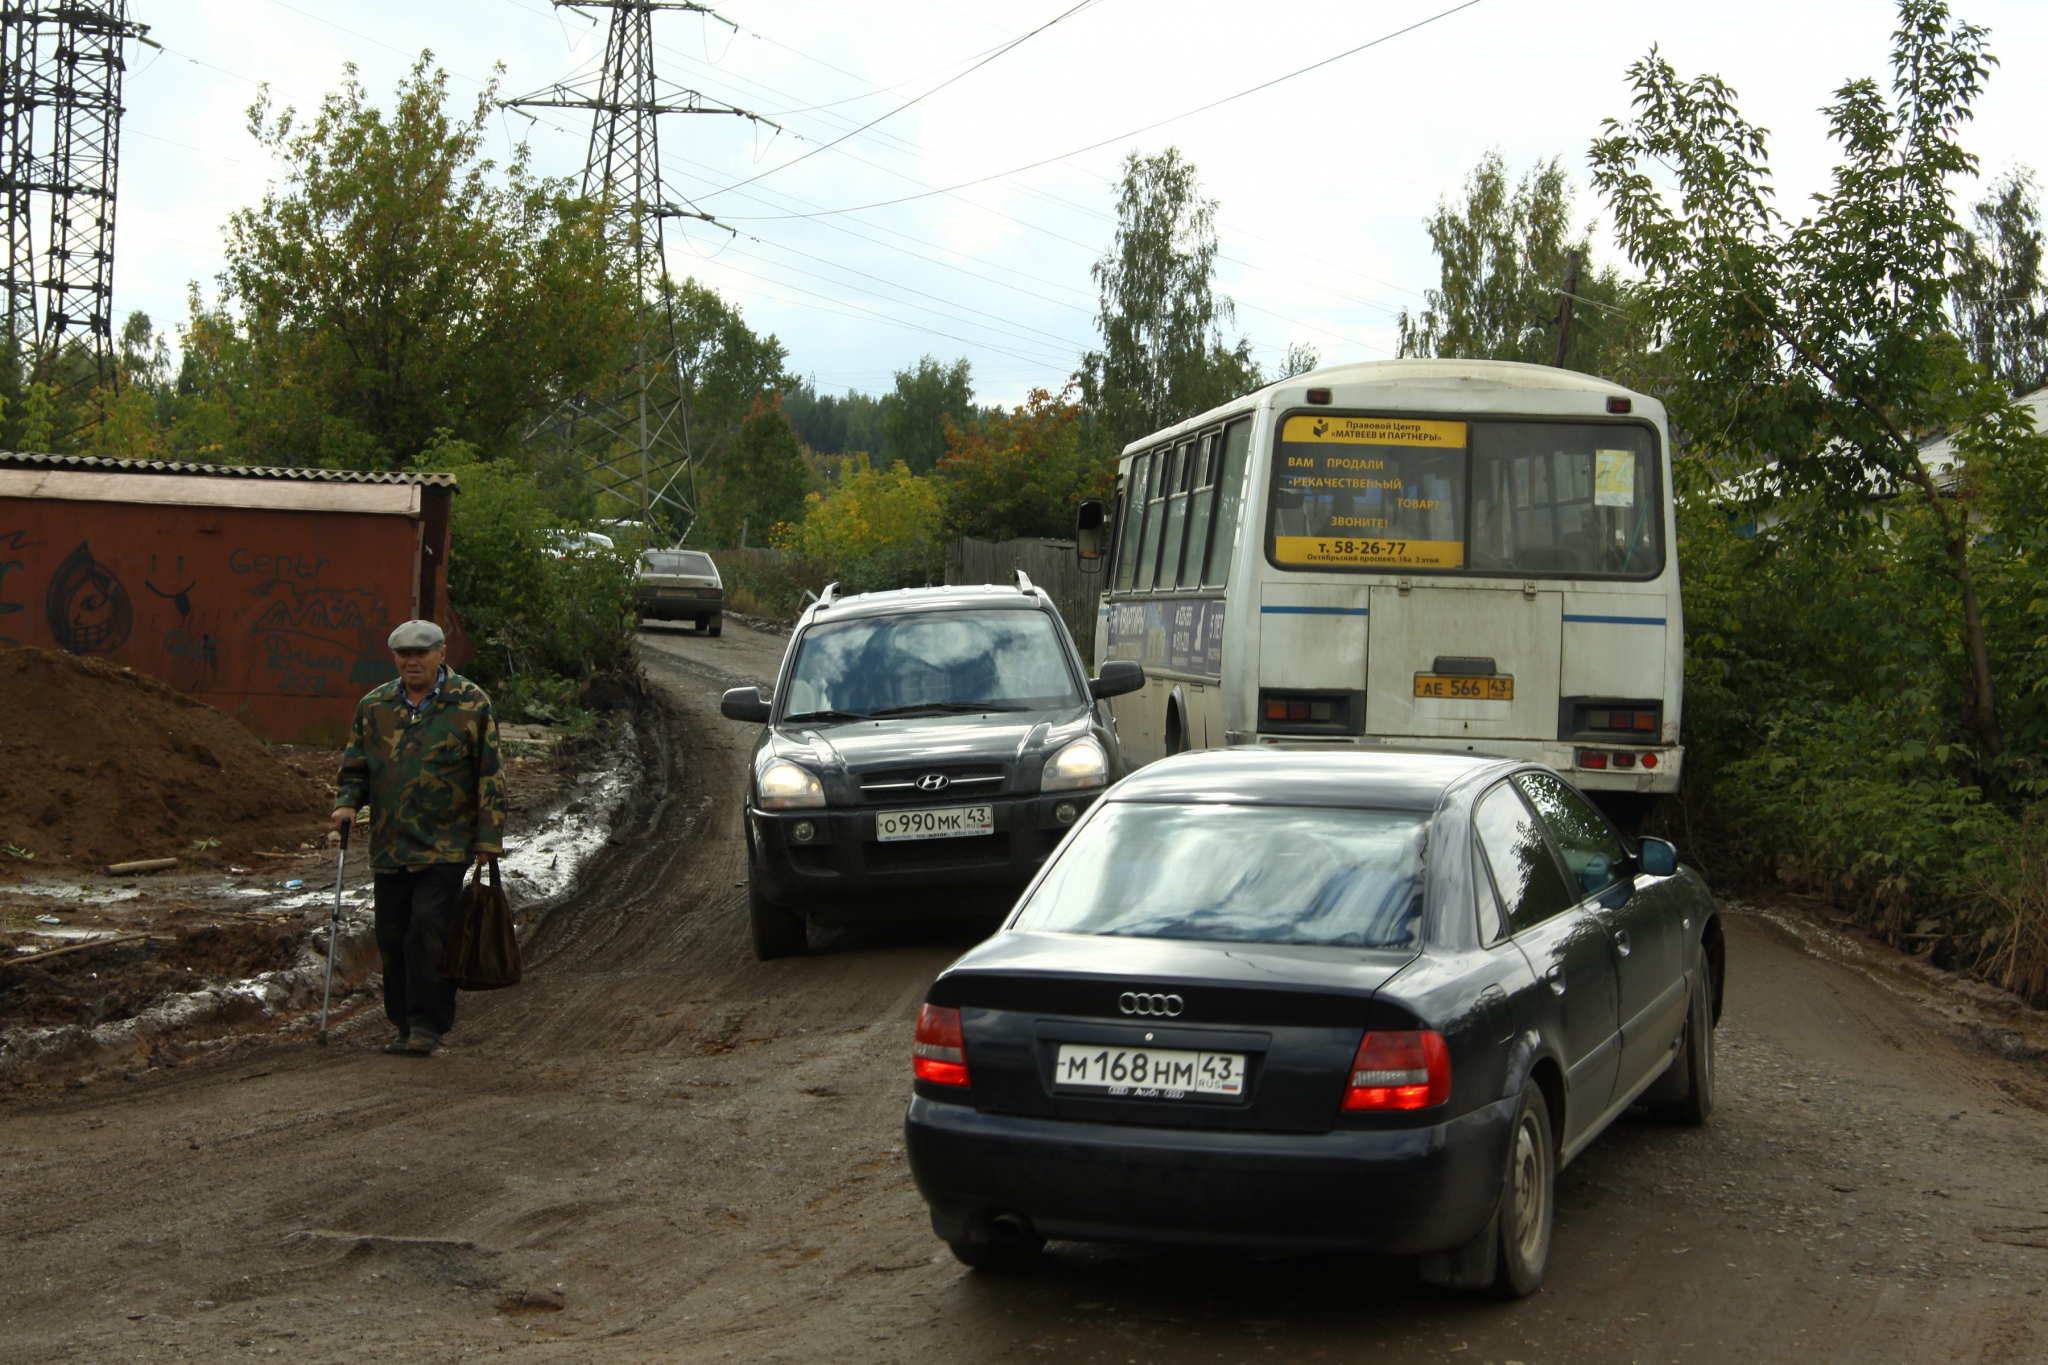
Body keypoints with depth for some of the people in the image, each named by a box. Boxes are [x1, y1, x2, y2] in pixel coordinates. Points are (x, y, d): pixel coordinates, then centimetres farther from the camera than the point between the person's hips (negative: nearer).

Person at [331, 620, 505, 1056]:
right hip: (389, 846, 4)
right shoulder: (373, 706, 10)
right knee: (393, 937, 6)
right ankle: (405, 1024, 18)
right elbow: (355, 766, 20)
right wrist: (347, 802, -1)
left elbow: (489, 774, 0)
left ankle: (428, 1025, -5)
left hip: (446, 845, -4)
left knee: (428, 930, -13)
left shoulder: (470, 704, -1)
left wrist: (488, 837, -5)